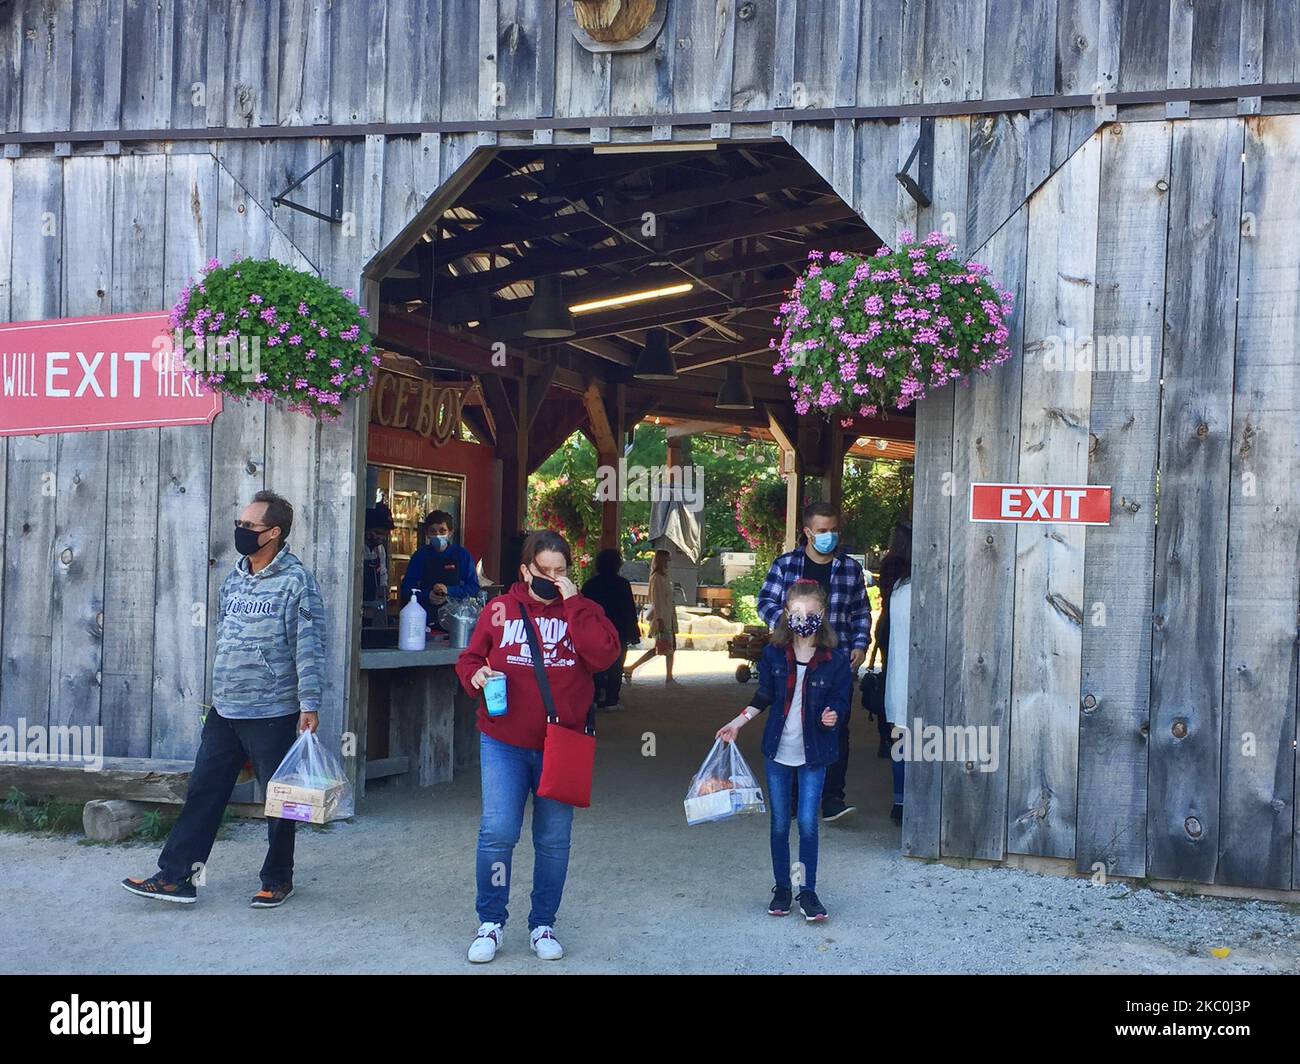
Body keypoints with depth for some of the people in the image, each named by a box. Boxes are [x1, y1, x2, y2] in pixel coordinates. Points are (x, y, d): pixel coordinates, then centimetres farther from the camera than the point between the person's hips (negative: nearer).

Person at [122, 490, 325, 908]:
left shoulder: (296, 581, -11)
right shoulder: (233, 580, 11)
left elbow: (309, 648, -14)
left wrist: (309, 705, -18)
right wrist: (218, 693, 20)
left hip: (273, 713, -6)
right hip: (224, 712, 7)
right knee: (203, 793, 8)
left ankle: (277, 880, 20)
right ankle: (176, 876, 15)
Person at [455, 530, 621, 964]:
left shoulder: (583, 611, 3)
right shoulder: (499, 609, 4)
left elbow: (603, 656, -14)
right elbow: (469, 658, 10)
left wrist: (572, 601, -15)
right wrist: (476, 674, -13)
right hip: (504, 742, -1)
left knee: (554, 840, 8)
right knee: (497, 833, -7)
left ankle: (542, 925, 24)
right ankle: (491, 922, 12)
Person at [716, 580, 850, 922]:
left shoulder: (835, 660, -9)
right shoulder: (773, 654, -2)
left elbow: (841, 699, -2)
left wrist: (833, 716, -23)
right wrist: (737, 722, 5)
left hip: (813, 753, -2)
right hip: (778, 751, 2)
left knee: (808, 823, -2)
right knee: (779, 823, 9)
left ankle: (808, 891, 12)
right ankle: (782, 888, 23)